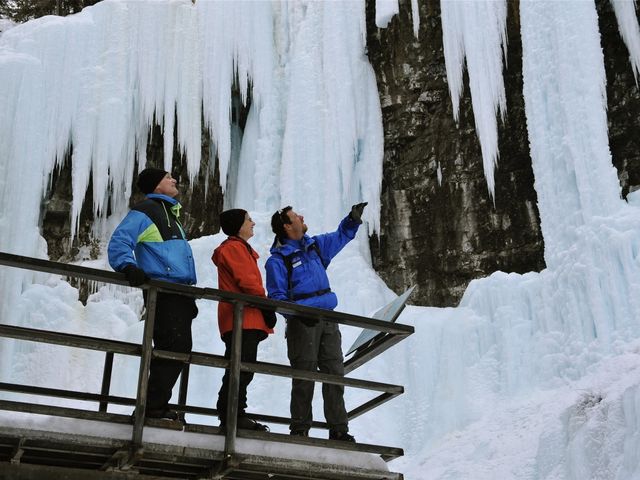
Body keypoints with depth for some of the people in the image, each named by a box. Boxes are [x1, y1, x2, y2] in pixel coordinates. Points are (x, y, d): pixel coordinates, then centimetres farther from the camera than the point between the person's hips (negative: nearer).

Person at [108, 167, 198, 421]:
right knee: (173, 348, -15)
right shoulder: (144, 212, -2)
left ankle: (156, 405, 18)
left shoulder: (171, 214, 27)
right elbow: (119, 243, -12)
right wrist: (128, 267, -31)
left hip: (181, 293, 10)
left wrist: (191, 296, 28)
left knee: (179, 349, 10)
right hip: (163, 292, -10)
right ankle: (154, 406, -9)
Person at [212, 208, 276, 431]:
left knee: (243, 371, 9)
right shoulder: (233, 247, -4)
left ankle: (235, 415, 11)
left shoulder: (242, 249, 28)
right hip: (242, 319, -10)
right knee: (241, 370, -13)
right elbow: (246, 281, -15)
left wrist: (264, 308, 17)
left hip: (248, 320, 10)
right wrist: (266, 306, -12)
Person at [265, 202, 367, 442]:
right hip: (302, 323, -6)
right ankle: (300, 429, 8)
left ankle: (339, 429, 10)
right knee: (304, 377, -3)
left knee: (335, 374, 4)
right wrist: (297, 314, -23)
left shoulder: (314, 244, 15)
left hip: (328, 320, 6)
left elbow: (341, 236, 30)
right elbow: (277, 296, -8)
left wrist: (353, 219, 15)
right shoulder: (278, 259, -4)